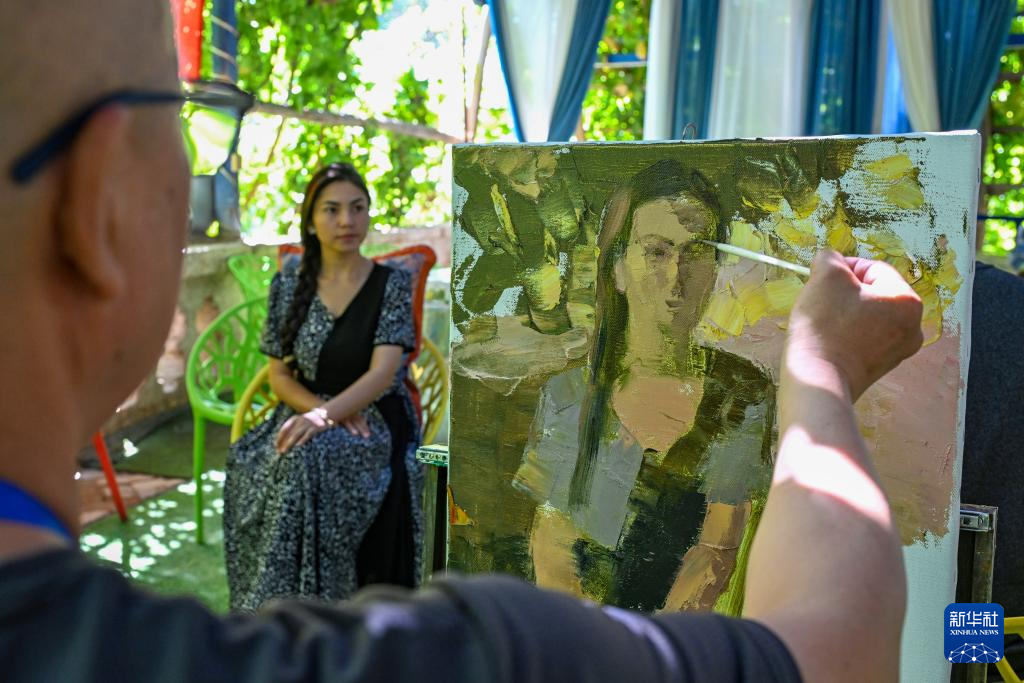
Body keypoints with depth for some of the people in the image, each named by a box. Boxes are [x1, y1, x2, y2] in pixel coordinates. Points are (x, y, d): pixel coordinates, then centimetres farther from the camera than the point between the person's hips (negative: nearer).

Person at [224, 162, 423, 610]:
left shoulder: (392, 284, -3)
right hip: (308, 416, 3)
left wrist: (326, 415, -32)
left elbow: (383, 373, -14)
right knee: (247, 466, -29)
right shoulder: (288, 286, 6)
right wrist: (324, 409, -15)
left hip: (374, 424, -3)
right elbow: (279, 376, 6)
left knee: (308, 460, -35)